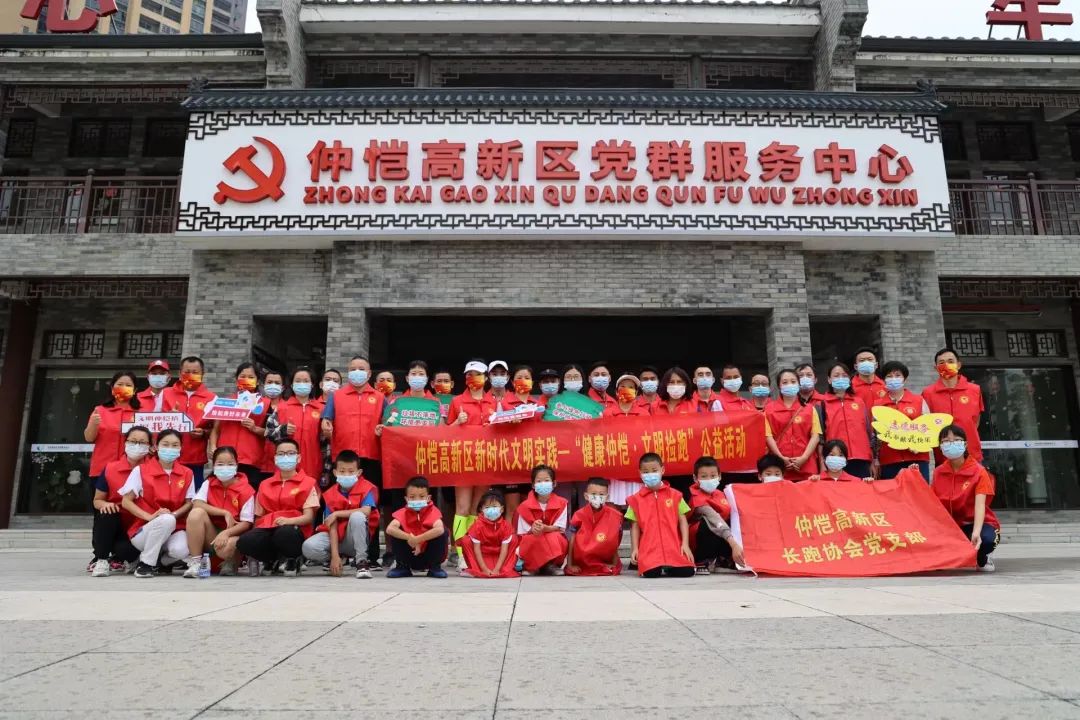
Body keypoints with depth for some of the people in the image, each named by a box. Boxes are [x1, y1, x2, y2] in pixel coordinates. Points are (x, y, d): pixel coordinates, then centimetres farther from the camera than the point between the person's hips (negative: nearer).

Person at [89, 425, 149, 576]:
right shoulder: (110, 469, -1)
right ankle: (100, 560, -14)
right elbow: (97, 500, 6)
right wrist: (105, 504, -18)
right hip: (113, 526, 2)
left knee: (125, 549, -33)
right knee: (107, 512, -32)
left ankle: (117, 559, 8)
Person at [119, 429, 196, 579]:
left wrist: (174, 514, -16)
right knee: (167, 519, -36)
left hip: (174, 528, 2)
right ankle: (146, 563, -13)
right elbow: (126, 502, -5)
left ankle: (163, 560, 7)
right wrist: (151, 516, -19)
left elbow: (189, 503, 5)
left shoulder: (187, 473, 3)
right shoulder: (140, 470, -4)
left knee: (181, 549, -32)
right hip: (143, 530, -2)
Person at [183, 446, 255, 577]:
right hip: (211, 533, 3)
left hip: (233, 533, -3)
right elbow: (197, 504, -16)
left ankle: (230, 563, 3)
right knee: (196, 513, -26)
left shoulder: (246, 490, -9)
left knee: (226, 548, -38)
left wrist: (226, 533, -28)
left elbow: (246, 523, -11)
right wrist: (225, 513, -21)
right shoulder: (208, 483, 1)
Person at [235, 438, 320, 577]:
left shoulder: (307, 483, 8)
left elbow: (309, 516, -2)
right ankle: (277, 561, -1)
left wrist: (289, 520, -22)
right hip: (268, 529, 4)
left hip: (294, 530, -4)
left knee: (284, 534, -40)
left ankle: (291, 560, -6)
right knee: (244, 542, -30)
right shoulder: (265, 484, 23)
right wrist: (257, 532, -1)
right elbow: (259, 515, 20)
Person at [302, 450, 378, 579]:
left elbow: (366, 511, -31)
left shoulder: (367, 489, -11)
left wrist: (337, 513, -23)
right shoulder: (330, 495, -5)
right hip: (337, 536, 2)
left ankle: (361, 562, -23)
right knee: (308, 547, -25)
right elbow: (332, 526, -11)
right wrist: (334, 555, -22)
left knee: (357, 516, -34)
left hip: (356, 539, -2)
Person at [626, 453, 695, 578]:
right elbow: (635, 526, 9)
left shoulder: (674, 495, 9)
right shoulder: (636, 499, 7)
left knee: (687, 571, -22)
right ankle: (658, 567, 8)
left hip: (674, 548, 1)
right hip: (649, 550, -1)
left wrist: (685, 544, -3)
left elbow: (683, 521, 7)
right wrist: (634, 548, -1)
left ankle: (668, 567, 11)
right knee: (651, 573, -29)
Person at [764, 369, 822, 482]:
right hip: (779, 466, -1)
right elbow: (768, 436, 0)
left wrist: (804, 458, -10)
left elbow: (815, 436, 3)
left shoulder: (809, 409, 10)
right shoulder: (769, 409, 6)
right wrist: (781, 458, -11)